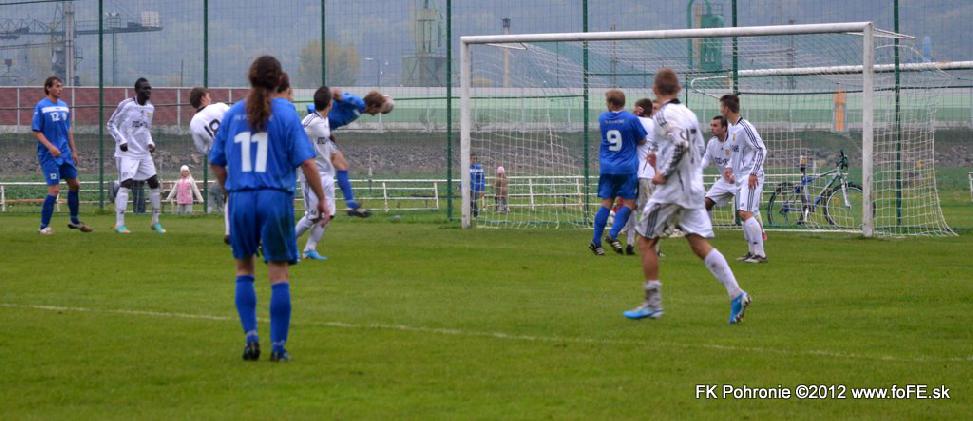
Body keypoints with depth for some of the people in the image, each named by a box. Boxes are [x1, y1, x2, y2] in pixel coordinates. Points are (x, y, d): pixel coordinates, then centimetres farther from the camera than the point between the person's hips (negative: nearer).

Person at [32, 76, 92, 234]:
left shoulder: (64, 106, 10)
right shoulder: (41, 106, -9)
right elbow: (36, 131, -11)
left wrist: (73, 151, 16)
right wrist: (50, 146, -22)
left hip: (65, 154, 7)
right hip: (49, 155, -7)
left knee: (74, 185, 11)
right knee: (54, 189, -12)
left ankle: (74, 221, 27)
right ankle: (44, 226, -3)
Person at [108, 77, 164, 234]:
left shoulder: (150, 108, 9)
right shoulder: (126, 105, -10)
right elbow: (111, 124, -4)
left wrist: (150, 142, 4)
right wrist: (121, 140, -16)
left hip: (144, 153, 7)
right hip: (127, 153, -7)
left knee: (154, 183, 4)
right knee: (126, 184, -16)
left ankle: (156, 221, 16)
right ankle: (119, 224, -13)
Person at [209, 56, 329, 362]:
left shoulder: (233, 114, 7)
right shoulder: (285, 112, -2)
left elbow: (216, 162, 12)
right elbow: (306, 162, -7)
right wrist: (322, 199, 1)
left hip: (240, 199, 2)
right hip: (276, 199, -2)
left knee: (244, 269, 17)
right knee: (278, 274, 3)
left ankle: (251, 334, 4)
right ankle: (278, 346, 2)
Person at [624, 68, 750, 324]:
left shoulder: (664, 114, -11)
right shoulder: (688, 114, 14)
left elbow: (681, 143, -25)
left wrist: (664, 173, -17)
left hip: (671, 189, -8)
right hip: (694, 190, 8)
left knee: (646, 242, 5)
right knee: (700, 245, 4)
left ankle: (653, 304, 5)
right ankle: (735, 294, -10)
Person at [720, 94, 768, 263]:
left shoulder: (745, 127, -16)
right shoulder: (731, 128, 13)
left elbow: (761, 150, -19)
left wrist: (753, 173, -22)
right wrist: (734, 172, 21)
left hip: (751, 177, -10)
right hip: (740, 177, 10)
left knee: (745, 213, -18)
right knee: (742, 214, 13)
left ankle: (760, 254, -18)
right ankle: (752, 251, 22)